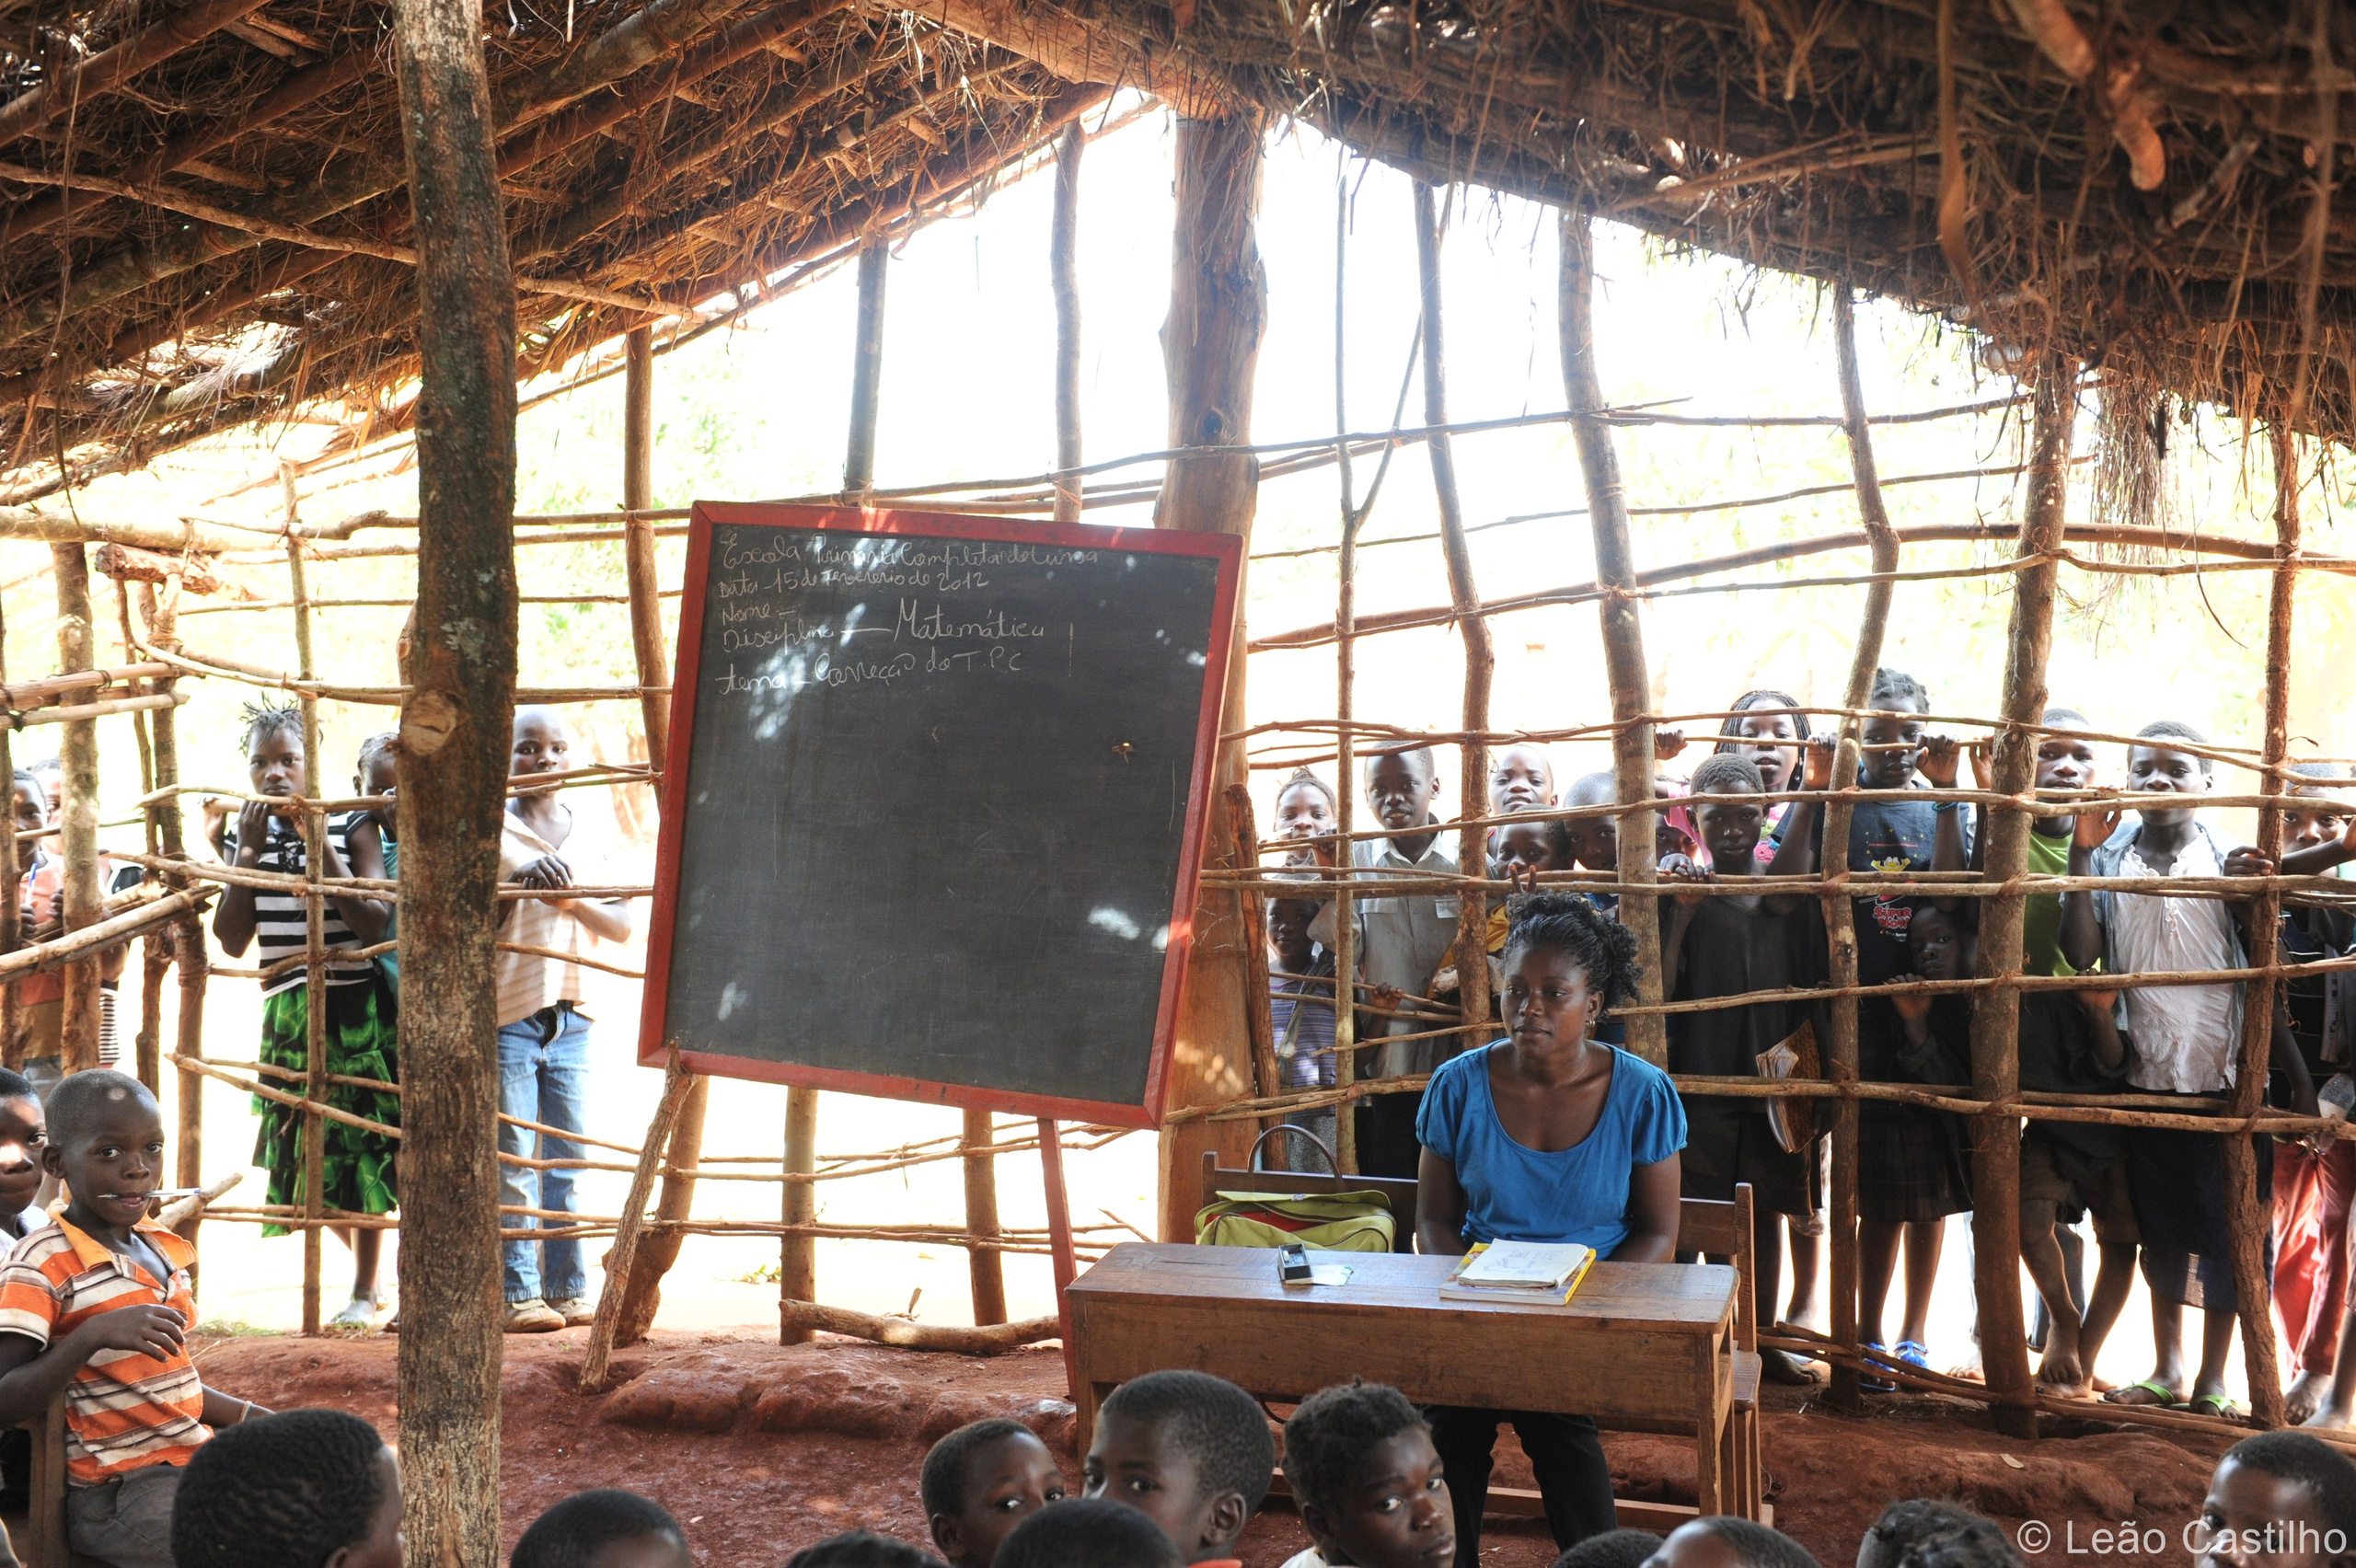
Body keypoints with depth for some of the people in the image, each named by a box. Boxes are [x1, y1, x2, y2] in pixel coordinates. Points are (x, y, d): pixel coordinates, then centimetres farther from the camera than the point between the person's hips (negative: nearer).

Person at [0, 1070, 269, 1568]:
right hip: (114, 1496, -8)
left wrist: (258, 1419, 13)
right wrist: (94, 1334, -31)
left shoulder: (160, 1247, 11)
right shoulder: (42, 1266, -12)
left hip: (192, 1458, 8)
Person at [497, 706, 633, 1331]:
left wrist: (573, 901, -14)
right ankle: (519, 1294, 2)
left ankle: (568, 1289, 15)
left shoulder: (586, 842, 12)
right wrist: (519, 882, -20)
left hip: (569, 1019, 5)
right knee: (512, 1164, -3)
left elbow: (622, 925, 4)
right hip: (506, 1018, -5)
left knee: (566, 1162, 9)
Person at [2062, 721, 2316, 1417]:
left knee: (2227, 1231, 2)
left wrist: (2297, 1077, -4)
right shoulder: (2108, 862, 1)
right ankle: (2167, 1369, 25)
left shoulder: (2230, 863, -1)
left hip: (2229, 1081, -2)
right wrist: (2081, 856, -16)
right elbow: (2079, 957, -12)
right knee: (2160, 1231, 12)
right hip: (2147, 1080, 2)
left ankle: (2213, 1378, 14)